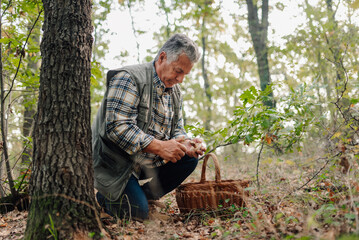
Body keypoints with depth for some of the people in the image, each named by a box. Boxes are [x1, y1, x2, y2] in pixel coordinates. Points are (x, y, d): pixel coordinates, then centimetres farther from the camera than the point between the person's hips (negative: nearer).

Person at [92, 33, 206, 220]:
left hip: (148, 161, 8)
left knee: (190, 158, -7)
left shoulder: (175, 92, 8)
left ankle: (146, 196, 5)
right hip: (116, 162, -7)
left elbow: (177, 129, 11)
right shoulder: (129, 78, -18)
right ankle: (106, 197, 13)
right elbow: (117, 126, -28)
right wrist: (158, 146, -34)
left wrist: (186, 143, -14)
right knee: (138, 212, -19)